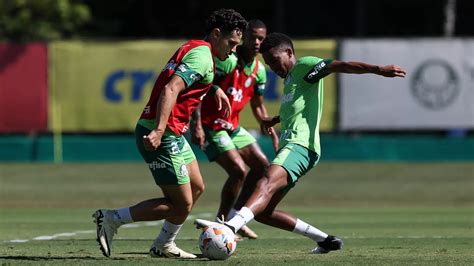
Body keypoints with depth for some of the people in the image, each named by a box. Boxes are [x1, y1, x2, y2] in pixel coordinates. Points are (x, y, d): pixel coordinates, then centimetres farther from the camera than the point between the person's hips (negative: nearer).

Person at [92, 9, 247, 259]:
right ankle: (111, 219, -4)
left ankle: (164, 246, 27)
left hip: (172, 134, 11)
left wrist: (216, 89, 44)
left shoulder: (192, 48, 17)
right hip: (161, 136, -11)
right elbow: (170, 90, -27)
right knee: (182, 204, -6)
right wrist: (159, 131, -36)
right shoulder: (202, 56, -14)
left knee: (196, 188, 19)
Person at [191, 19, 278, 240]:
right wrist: (197, 125, -30)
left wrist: (271, 132, 8)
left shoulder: (258, 70, 6)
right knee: (239, 171, -18)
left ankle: (235, 215, 18)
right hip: (209, 126, -9)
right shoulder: (226, 60, -19)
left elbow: (258, 106, 20)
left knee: (261, 165, 9)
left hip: (232, 126, 9)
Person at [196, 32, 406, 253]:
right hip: (288, 147, 10)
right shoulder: (290, 78, 29)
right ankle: (325, 240, 11)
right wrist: (275, 120, 67)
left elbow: (340, 66, -14)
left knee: (266, 184, -35)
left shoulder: (304, 66, 1)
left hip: (300, 146, -10)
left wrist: (378, 69, -28)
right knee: (263, 212, 6)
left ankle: (229, 227, -62)